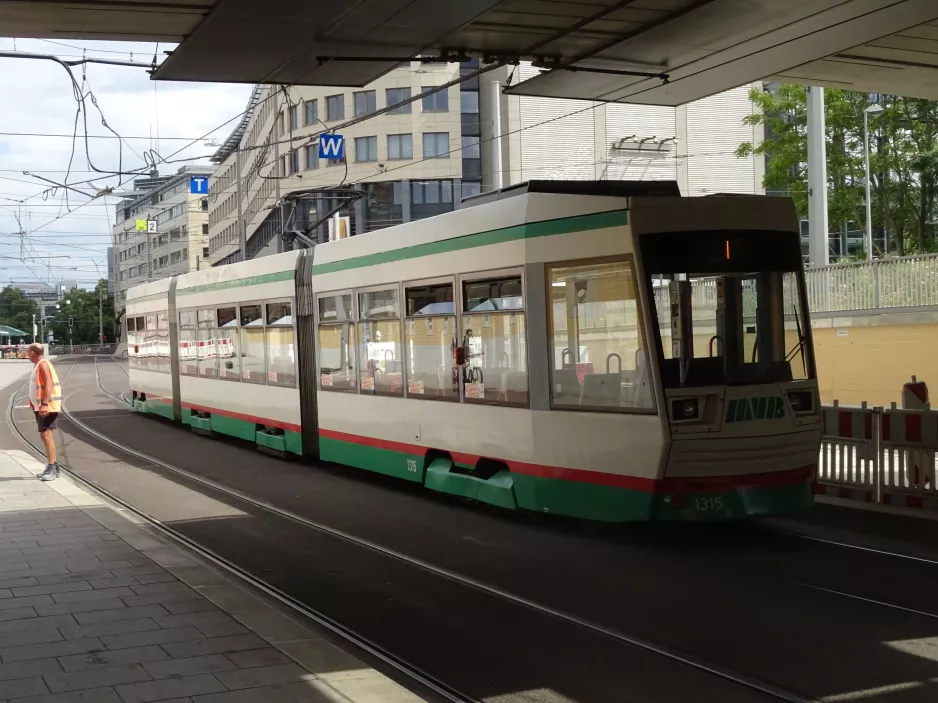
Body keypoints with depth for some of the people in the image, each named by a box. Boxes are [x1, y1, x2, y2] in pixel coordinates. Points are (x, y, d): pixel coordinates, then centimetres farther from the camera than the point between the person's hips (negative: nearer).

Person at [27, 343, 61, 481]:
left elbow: (48, 384, -23)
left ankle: (52, 468, -19)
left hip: (47, 406, -11)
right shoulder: (39, 365, 17)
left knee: (46, 435, -16)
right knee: (44, 436, 14)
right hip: (41, 406, 11)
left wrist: (45, 404, -31)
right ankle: (52, 467, 20)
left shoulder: (43, 364, -14)